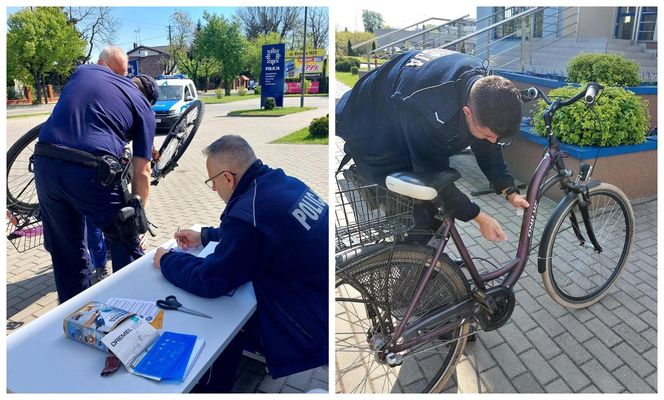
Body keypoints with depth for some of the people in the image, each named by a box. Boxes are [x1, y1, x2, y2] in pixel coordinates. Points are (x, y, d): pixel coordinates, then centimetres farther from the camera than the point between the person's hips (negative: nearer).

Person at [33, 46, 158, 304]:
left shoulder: (84, 70, 22)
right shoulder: (143, 107, 11)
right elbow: (141, 172, 9)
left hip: (45, 164, 5)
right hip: (90, 172, -4)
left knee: (65, 251, 20)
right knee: (125, 244, 17)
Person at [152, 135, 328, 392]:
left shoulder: (248, 212, -27)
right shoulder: (285, 182, -1)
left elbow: (210, 281, -14)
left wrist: (166, 261, 3)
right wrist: (205, 236, 22)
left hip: (313, 329, -8)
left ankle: (209, 389, 34)